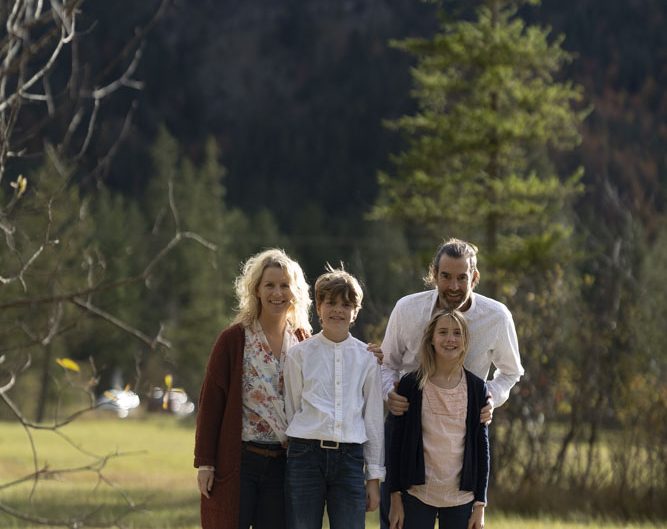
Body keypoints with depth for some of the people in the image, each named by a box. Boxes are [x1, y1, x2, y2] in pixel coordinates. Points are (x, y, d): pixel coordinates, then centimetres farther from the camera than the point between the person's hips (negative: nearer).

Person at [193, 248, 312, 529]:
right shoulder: (233, 339, -3)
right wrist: (204, 462, -8)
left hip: (282, 464, 4)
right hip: (236, 461, -3)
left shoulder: (303, 341, 9)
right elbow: (210, 402, -4)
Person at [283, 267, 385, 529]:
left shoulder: (366, 358, 8)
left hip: (350, 458, 1)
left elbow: (374, 418, 11)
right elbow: (290, 410, 9)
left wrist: (375, 477, 9)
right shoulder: (299, 354, 5)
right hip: (306, 453, -1)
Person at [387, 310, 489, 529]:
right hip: (417, 495, -1)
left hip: (461, 499, 1)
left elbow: (482, 447, 6)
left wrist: (480, 504, 2)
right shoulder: (410, 385, 1)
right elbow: (396, 443, 2)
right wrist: (396, 498, -2)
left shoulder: (476, 388, 4)